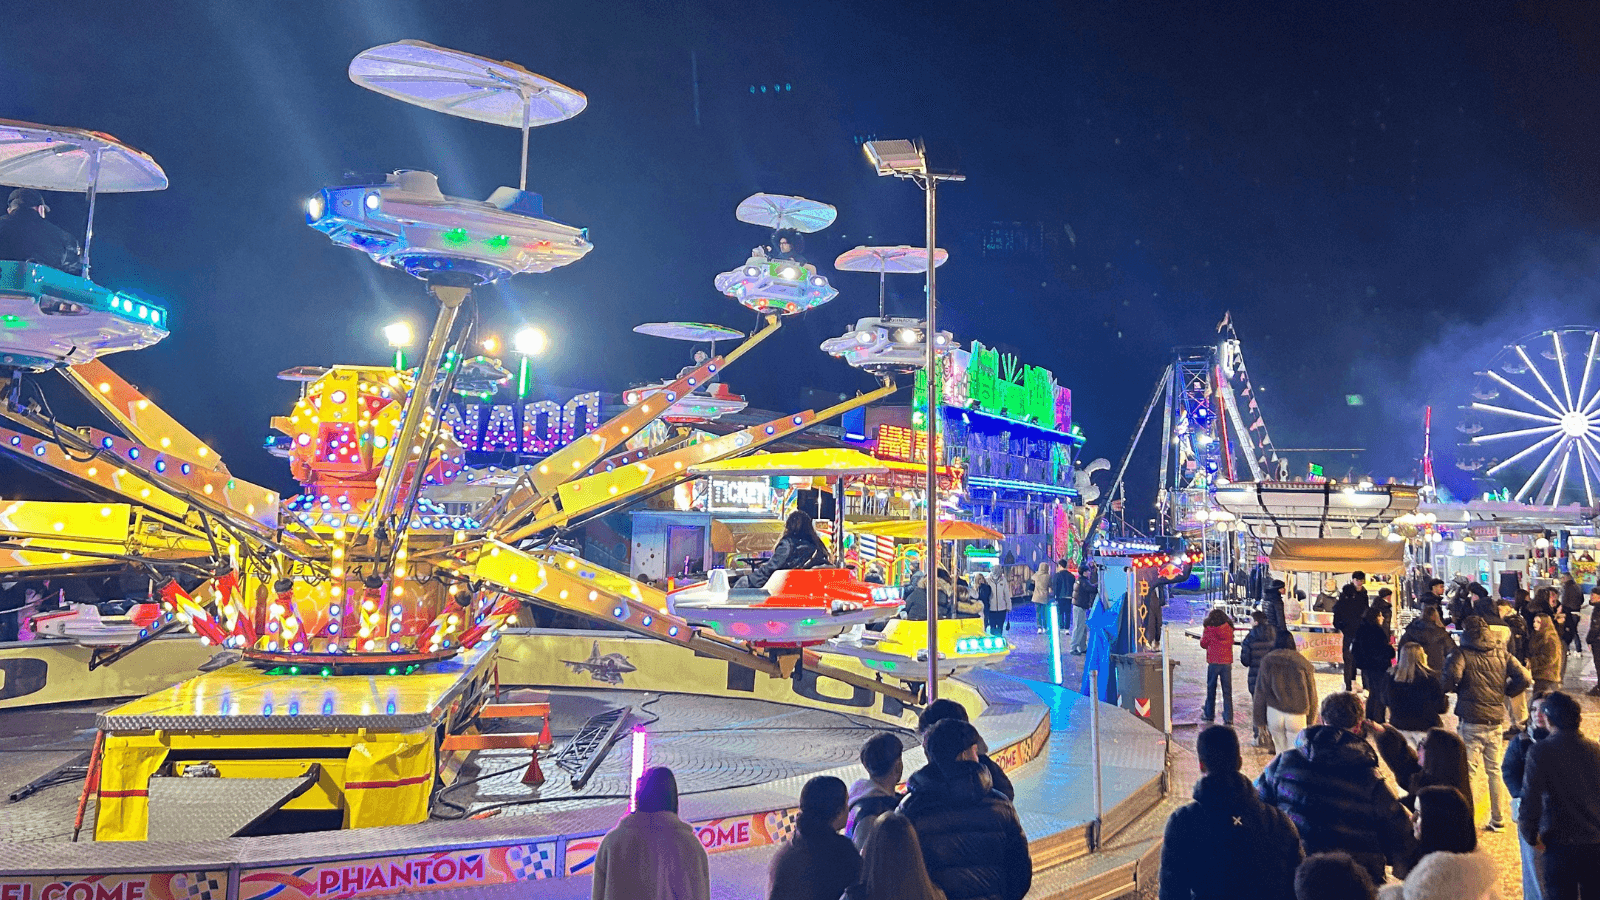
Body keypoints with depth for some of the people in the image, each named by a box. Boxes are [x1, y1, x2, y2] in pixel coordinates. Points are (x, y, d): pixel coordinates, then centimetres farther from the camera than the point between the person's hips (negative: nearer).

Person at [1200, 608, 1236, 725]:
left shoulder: (1209, 629, -7)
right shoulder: (1229, 629, 1)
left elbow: (1203, 644, 4)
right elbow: (1231, 642, 15)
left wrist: (1202, 634, 19)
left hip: (1213, 662, -2)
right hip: (1227, 662, 2)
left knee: (1211, 689, 12)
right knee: (1227, 691, 5)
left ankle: (1209, 714, 21)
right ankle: (1228, 717, 2)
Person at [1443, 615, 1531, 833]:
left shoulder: (1462, 653, -7)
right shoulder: (1502, 653, 7)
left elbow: (1451, 676, -24)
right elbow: (1523, 678, 0)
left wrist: (1452, 689, -3)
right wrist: (1504, 692, 14)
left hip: (1471, 720, -5)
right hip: (1496, 719, 5)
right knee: (1494, 770, 14)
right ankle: (1498, 819, 20)